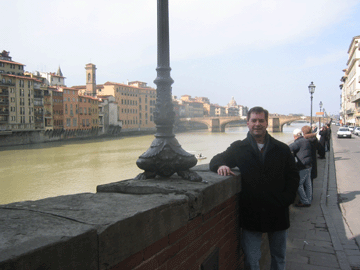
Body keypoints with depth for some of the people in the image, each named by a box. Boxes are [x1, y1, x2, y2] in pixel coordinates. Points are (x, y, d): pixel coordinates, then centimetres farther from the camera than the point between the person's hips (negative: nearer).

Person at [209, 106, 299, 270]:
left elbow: (293, 175, 6)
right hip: (250, 214, -1)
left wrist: (287, 198, -8)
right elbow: (217, 160, 8)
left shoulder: (282, 149, 5)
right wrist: (221, 165, -17)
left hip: (277, 213, 2)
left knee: (279, 257, 19)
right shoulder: (238, 148, 3)